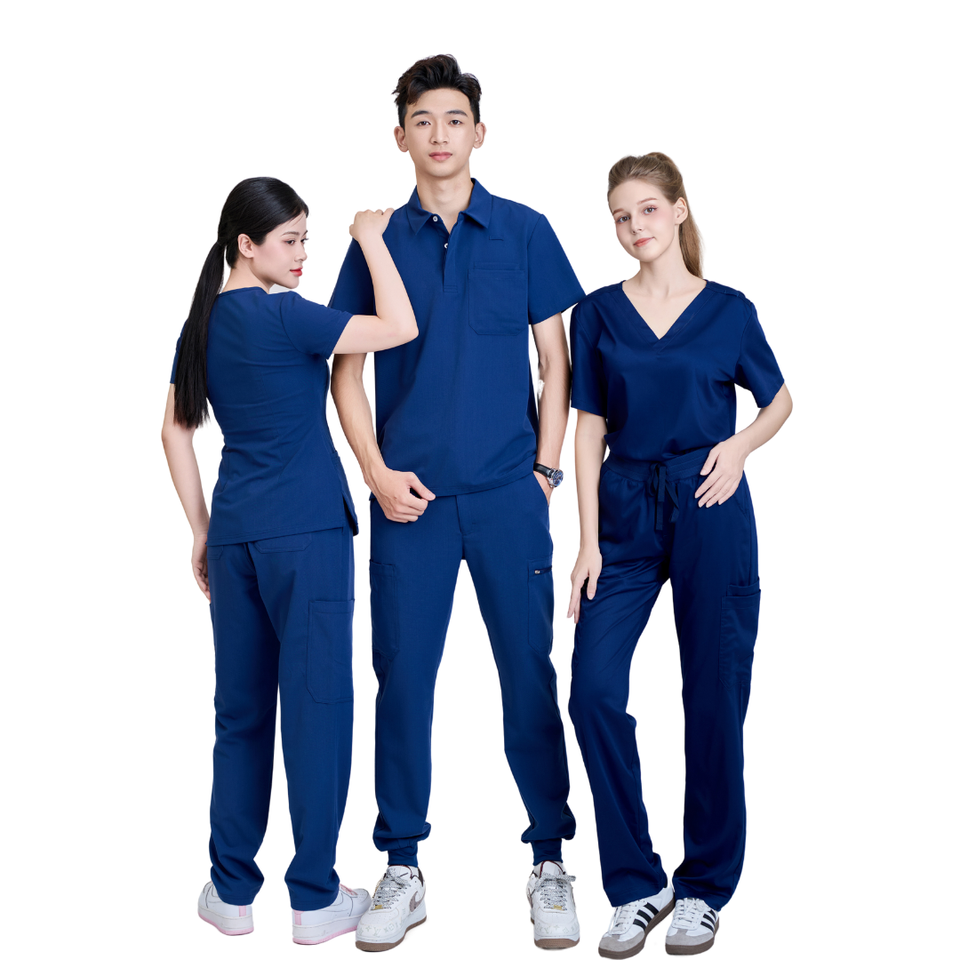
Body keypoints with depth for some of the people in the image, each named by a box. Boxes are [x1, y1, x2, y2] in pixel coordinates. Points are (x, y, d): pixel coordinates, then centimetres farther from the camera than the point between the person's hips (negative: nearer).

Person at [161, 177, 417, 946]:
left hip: (234, 534, 7)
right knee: (316, 706, 2)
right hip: (307, 534, -7)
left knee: (240, 709, 13)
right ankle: (316, 898, 9)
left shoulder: (202, 323, 10)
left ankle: (232, 891, 19)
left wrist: (202, 532, 18)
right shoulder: (283, 317, -11)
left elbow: (175, 432, 13)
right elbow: (400, 327, -14)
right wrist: (371, 239, -2)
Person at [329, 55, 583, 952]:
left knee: (530, 674, 3)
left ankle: (549, 862, 17)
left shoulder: (524, 232, 5)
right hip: (410, 497, 1)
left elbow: (554, 359, 7)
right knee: (403, 677, 4)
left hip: (508, 492, -1)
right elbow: (346, 368, 8)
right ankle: (402, 871, 16)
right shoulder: (378, 240, 7)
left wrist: (546, 465, -1)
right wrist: (376, 471, -3)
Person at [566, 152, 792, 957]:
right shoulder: (598, 314, 6)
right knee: (594, 687, -10)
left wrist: (742, 443, -7)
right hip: (625, 509, 2)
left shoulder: (728, 311, 3)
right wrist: (589, 541, -2)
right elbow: (591, 430, 5)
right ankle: (637, 885, 5)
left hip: (710, 510, -1)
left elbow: (780, 399, 14)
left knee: (714, 697, 3)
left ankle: (705, 889, 19)